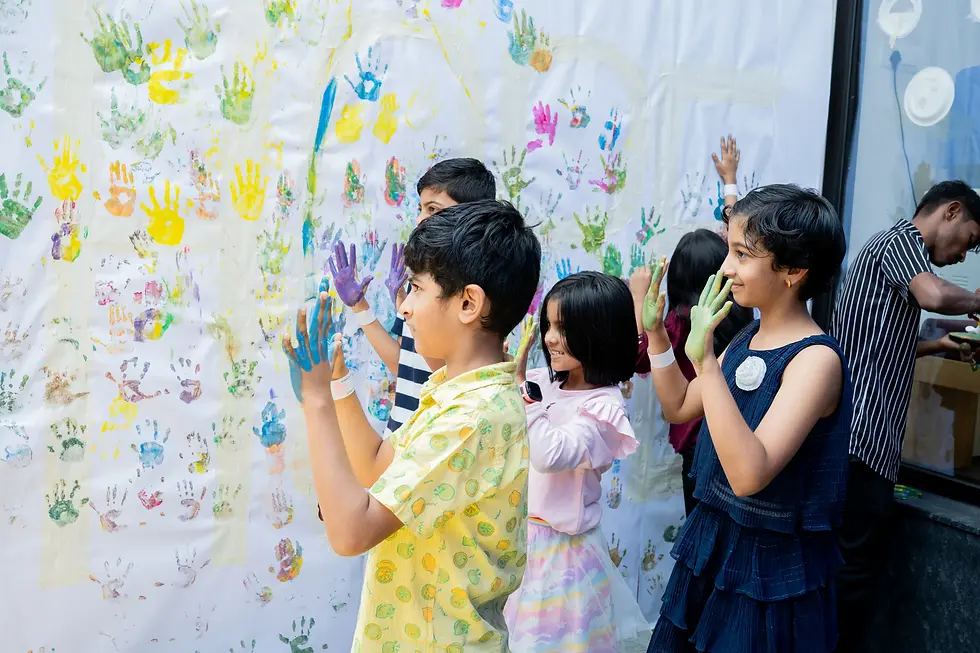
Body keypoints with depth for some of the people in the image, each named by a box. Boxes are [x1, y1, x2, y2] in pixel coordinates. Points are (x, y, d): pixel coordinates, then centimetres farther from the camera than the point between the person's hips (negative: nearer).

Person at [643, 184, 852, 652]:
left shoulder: (816, 359, -23)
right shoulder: (749, 336, 2)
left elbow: (750, 475, -33)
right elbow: (680, 407, 13)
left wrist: (706, 362, -37)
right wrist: (656, 334, 2)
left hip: (769, 565, -8)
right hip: (711, 541, 8)